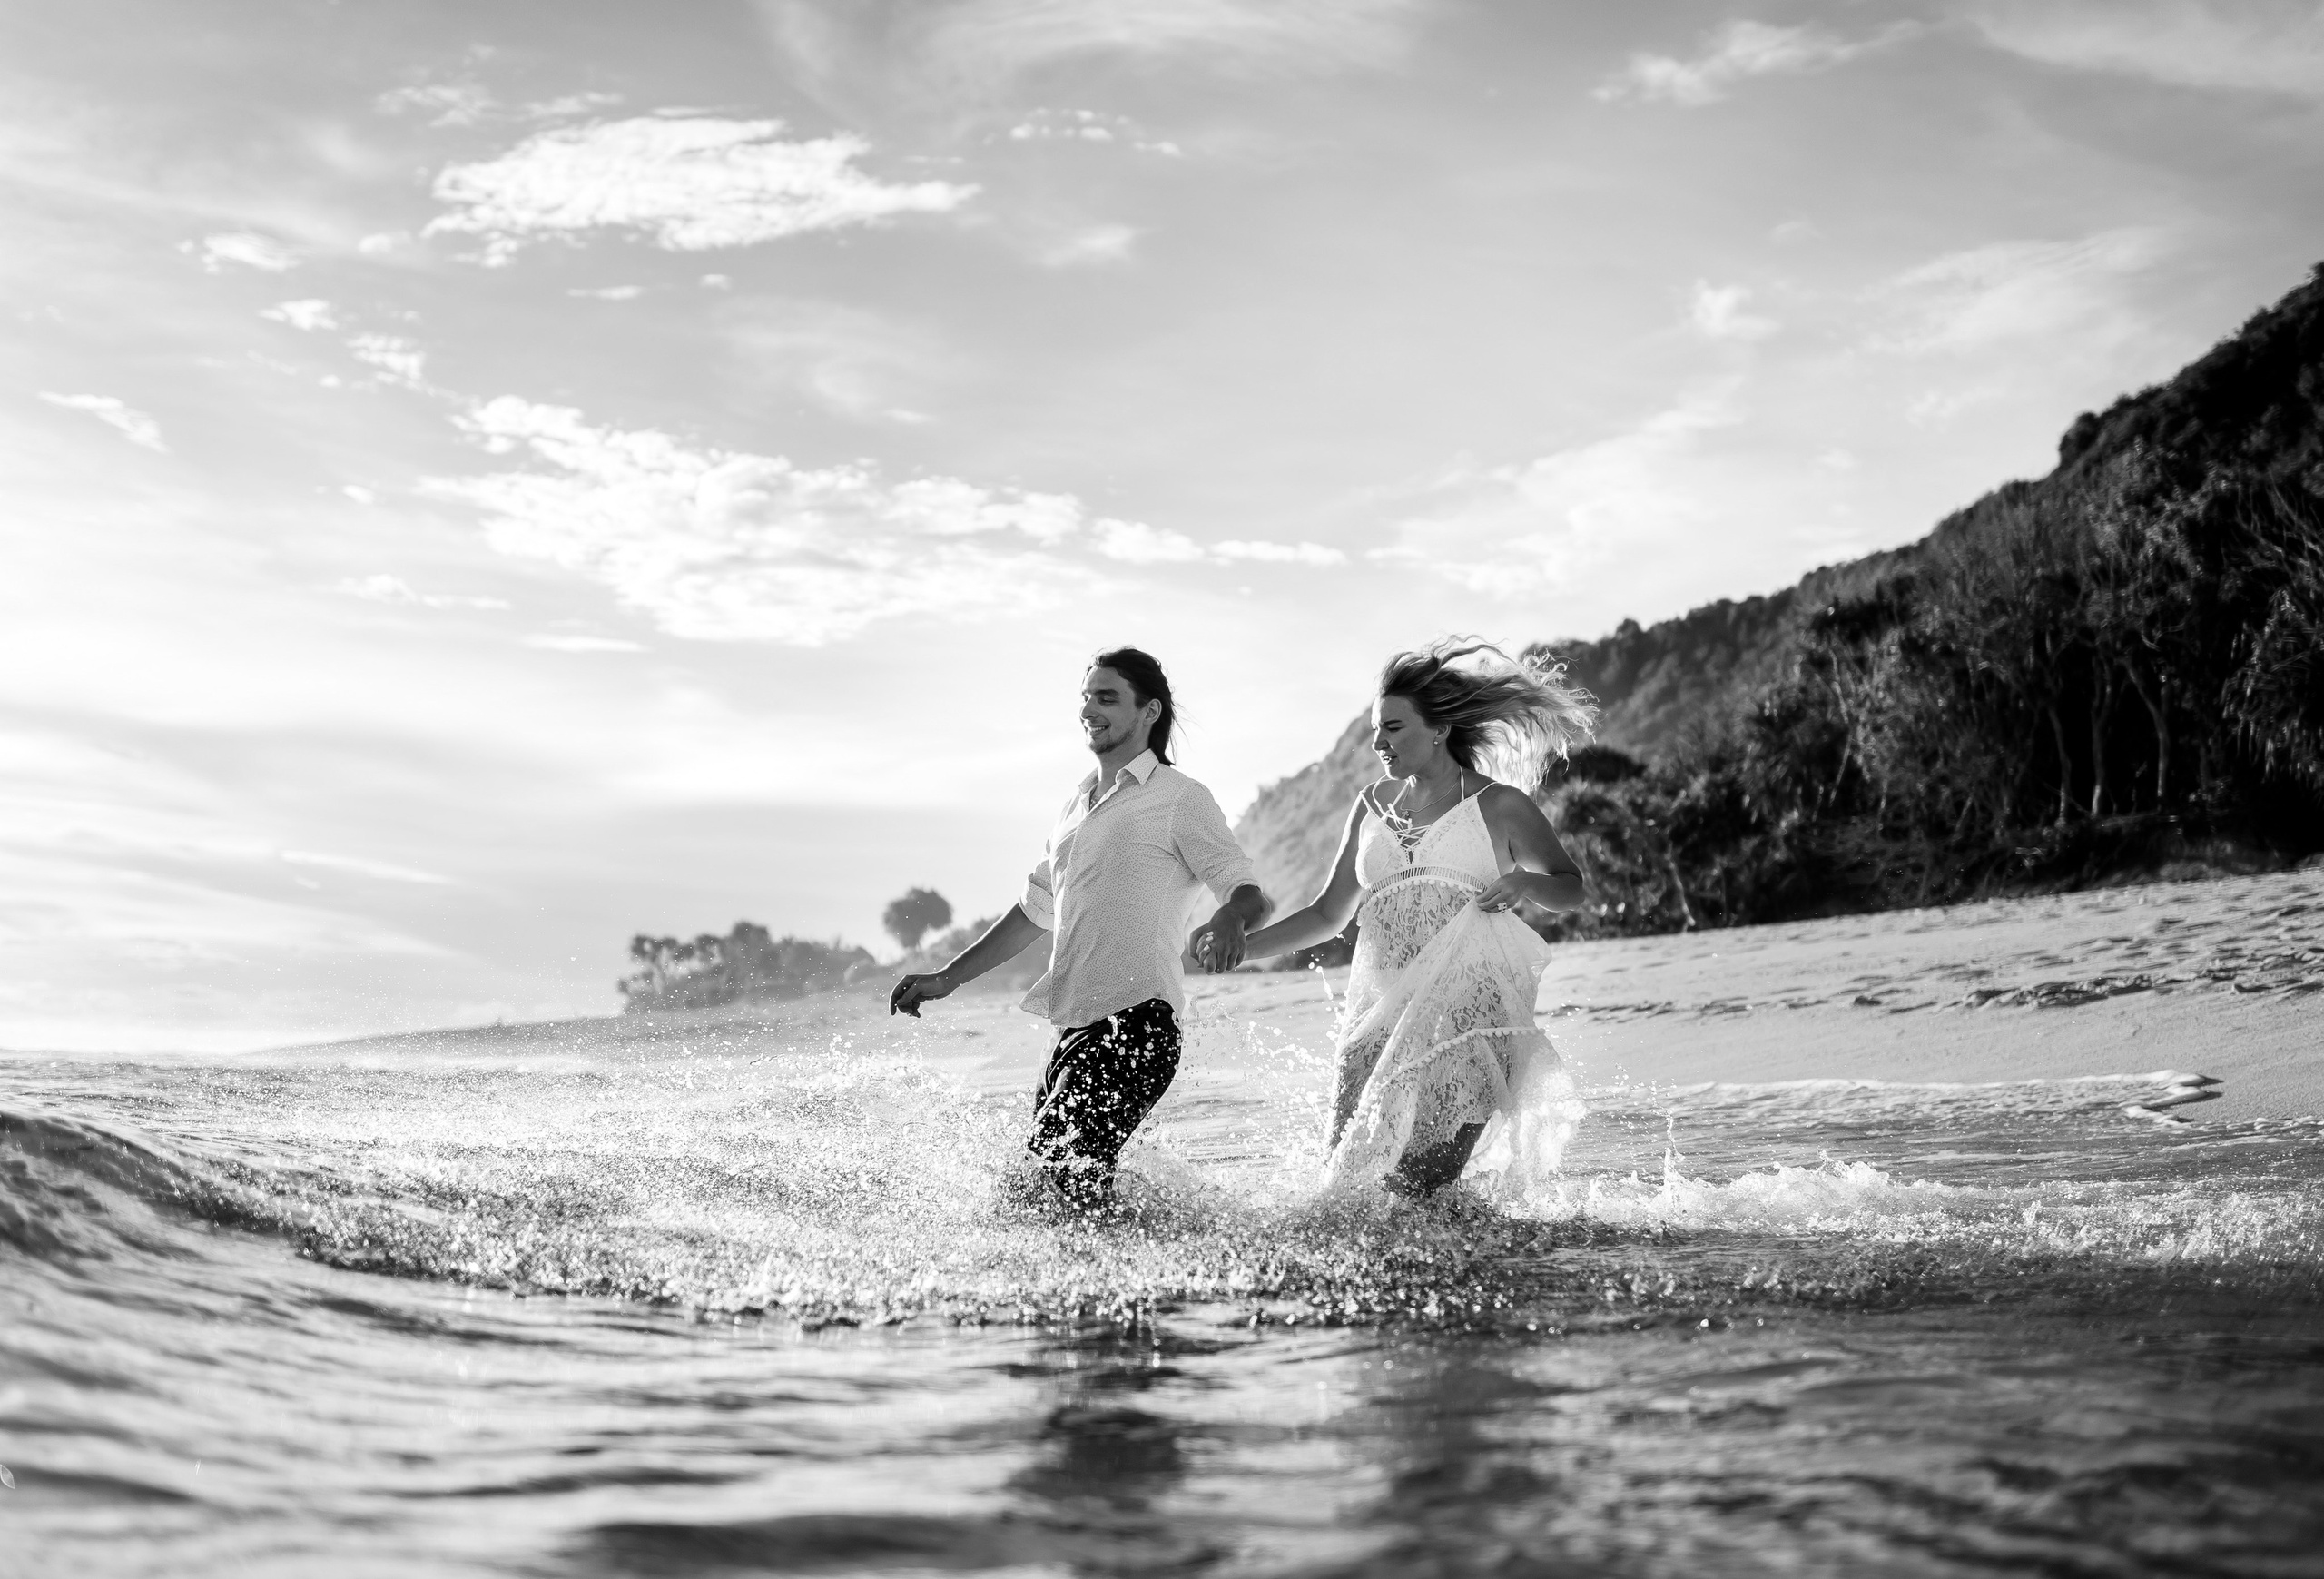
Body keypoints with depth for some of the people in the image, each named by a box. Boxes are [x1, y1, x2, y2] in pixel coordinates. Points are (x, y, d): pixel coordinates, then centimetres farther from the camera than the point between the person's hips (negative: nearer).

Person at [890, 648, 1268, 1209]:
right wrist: (946, 978, 24)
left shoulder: (1180, 799, 0)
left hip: (1136, 1021, -8)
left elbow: (1249, 894, -6)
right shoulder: (1078, 803, 22)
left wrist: (1228, 921, -31)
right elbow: (1035, 910, 29)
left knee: (1064, 1171, -20)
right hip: (1075, 1028, 8)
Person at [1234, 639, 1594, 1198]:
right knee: (1347, 1178, -6)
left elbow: (1570, 886, 13)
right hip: (1379, 1016, 5)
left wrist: (1525, 884, -9)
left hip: (1468, 1013, -5)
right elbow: (1329, 913, 23)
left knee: (1415, 1186, -17)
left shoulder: (1499, 805, 6)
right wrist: (1242, 947, 11)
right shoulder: (1372, 806, 18)